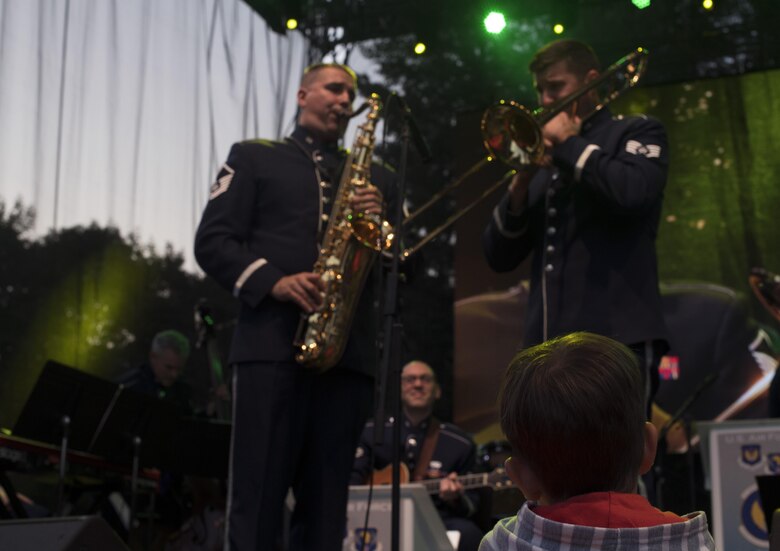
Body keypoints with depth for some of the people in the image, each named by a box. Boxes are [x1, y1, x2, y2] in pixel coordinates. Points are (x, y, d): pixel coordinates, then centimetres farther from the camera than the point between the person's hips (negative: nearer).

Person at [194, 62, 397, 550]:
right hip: (271, 343, -3)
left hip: (348, 351, 3)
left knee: (325, 503, 4)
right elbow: (212, 241, 4)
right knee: (256, 499, -7)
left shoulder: (374, 178, 23)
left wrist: (382, 219, -4)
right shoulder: (254, 157, 14)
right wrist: (273, 281, -12)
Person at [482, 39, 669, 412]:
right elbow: (500, 257, 17)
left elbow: (632, 193, -15)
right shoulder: (544, 161, 23)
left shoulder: (637, 133, 9)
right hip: (548, 345, 5)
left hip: (618, 338, -5)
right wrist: (521, 183, 2)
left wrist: (570, 143, -2)